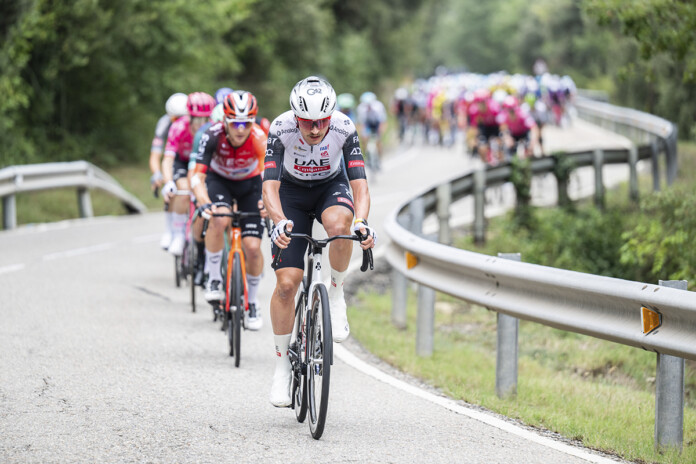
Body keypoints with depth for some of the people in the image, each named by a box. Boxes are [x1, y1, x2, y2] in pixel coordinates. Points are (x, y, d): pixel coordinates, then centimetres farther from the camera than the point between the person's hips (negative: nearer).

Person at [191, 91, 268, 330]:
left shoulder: (259, 138, -31)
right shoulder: (213, 136, -32)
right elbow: (197, 177, -36)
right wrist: (205, 203, -54)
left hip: (249, 184, 1)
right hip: (218, 180, 0)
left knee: (252, 247, -10)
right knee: (219, 220, -34)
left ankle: (252, 302, 14)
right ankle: (213, 277, -14)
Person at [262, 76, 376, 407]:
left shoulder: (344, 129, -28)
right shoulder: (281, 129, -30)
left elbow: (359, 184, -32)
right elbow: (270, 185, -34)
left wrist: (361, 222, -51)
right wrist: (280, 222, -53)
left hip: (331, 187, 0)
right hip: (293, 193, 0)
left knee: (339, 225, -38)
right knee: (286, 283, -10)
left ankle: (336, 295, -13)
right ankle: (282, 365, 6)